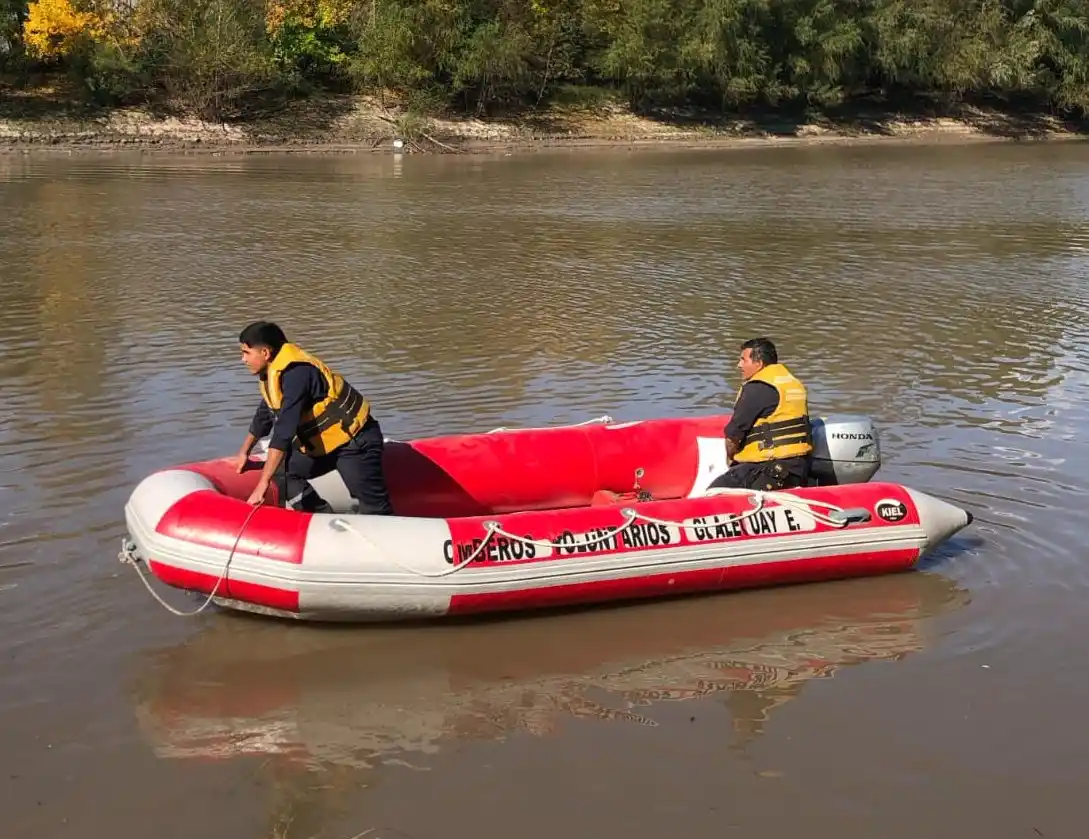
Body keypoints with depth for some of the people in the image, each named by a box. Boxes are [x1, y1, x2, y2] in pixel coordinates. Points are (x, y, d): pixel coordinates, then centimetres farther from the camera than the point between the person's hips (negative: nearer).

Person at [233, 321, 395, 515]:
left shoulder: (295, 373, -26)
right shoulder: (273, 372, 5)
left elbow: (284, 430, -33)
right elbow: (264, 415, 24)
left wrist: (264, 482, -34)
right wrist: (244, 452, 35)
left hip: (356, 441, -10)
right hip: (326, 442, 10)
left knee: (375, 510, -12)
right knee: (282, 471, 3)